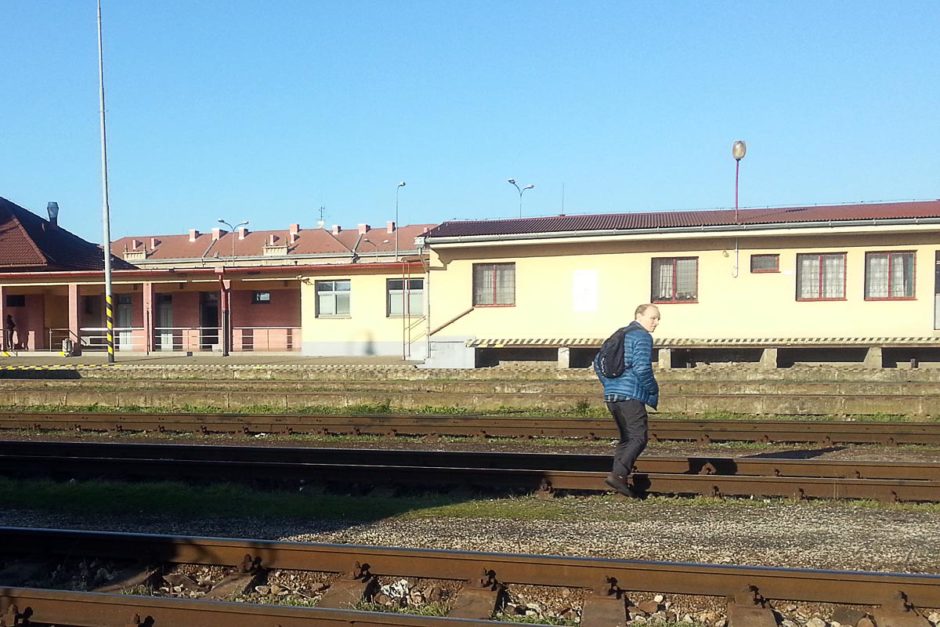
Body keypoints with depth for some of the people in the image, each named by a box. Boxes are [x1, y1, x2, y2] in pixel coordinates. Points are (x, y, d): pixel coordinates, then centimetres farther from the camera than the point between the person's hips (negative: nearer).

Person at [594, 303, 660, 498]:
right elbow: (641, 368, -18)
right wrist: (653, 390, -4)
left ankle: (618, 477, 13)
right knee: (639, 437, -7)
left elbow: (598, 362, 22)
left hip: (611, 395, 9)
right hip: (630, 395, -9)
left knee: (626, 437, 17)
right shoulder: (642, 337, -6)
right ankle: (618, 474, -19)